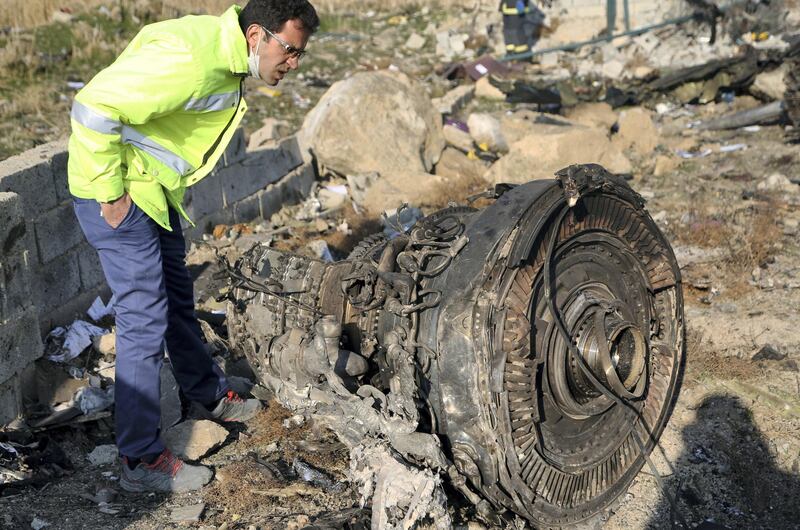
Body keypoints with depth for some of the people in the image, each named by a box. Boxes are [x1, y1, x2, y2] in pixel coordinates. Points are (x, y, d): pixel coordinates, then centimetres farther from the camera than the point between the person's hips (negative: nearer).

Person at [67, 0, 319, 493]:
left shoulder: (226, 57, 6)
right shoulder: (191, 58, -28)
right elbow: (95, 107, -31)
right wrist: (111, 193, -23)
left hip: (154, 189, 10)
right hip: (119, 194, -10)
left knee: (177, 295, 21)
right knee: (145, 319, -7)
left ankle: (210, 396, 41)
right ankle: (142, 461, 5)